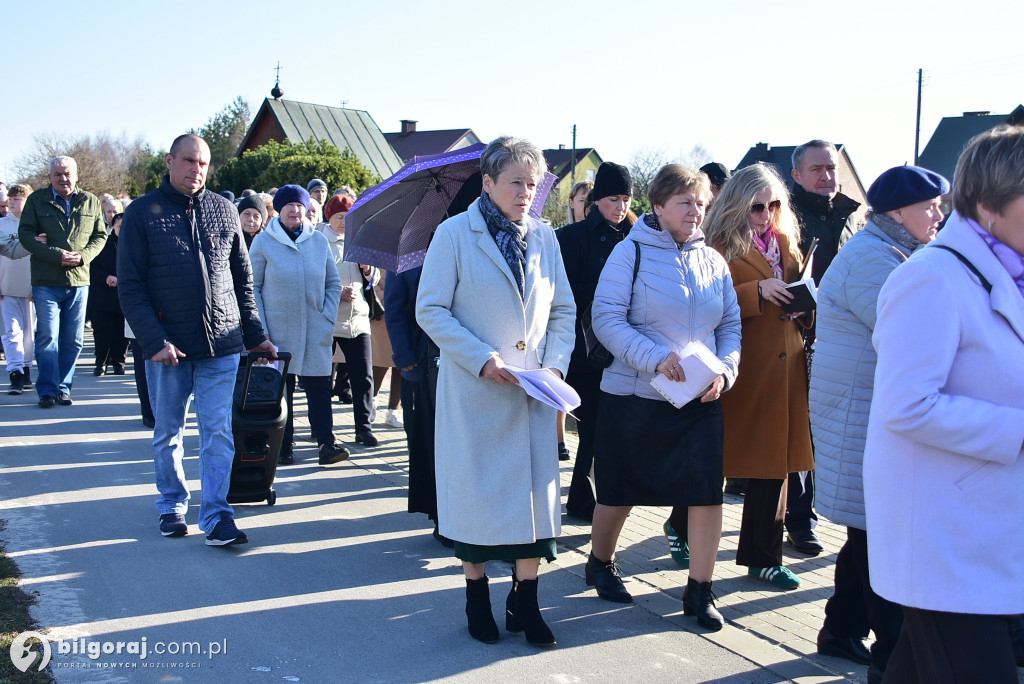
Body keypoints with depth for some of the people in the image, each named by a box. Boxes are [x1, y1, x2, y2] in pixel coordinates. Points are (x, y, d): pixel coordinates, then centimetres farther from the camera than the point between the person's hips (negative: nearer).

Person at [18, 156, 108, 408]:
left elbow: (100, 235, 11)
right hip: (46, 281, -2)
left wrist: (83, 255, -8)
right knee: (47, 337, -5)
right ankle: (47, 390, 2)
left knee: (73, 340, 6)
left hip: (79, 279, 2)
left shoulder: (90, 202, 8)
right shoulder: (37, 200, 2)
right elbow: (25, 234, -3)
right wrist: (57, 255, -15)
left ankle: (63, 387, 17)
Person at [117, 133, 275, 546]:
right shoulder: (142, 213, -1)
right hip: (168, 346, -1)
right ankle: (172, 505, 27)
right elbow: (130, 285, -6)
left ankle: (215, 516, 3)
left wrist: (255, 335, 10)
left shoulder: (224, 210, 8)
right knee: (168, 431, 11)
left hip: (221, 343, 1)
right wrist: (155, 340, -16)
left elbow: (242, 279, 13)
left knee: (218, 431, -1)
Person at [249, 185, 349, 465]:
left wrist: (327, 320, 1)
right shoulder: (263, 242, -1)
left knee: (319, 387, -2)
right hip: (278, 332, -2)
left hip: (316, 333, 2)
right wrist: (261, 329, -7)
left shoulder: (319, 241, 7)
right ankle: (283, 447, 14)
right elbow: (253, 287, 0)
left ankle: (326, 443, 2)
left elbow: (334, 284, 12)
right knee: (280, 388, 5)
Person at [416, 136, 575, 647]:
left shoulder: (543, 237, 8)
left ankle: (525, 601, 17)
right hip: (473, 392, -3)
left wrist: (557, 362, -5)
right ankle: (477, 597, 22)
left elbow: (563, 309, 12)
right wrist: (482, 358, -17)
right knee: (475, 490, 4)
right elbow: (430, 310, -7)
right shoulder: (455, 234, -4)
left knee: (537, 487, 3)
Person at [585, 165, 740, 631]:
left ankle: (699, 590, 9)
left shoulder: (713, 260, 9)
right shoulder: (631, 252, -6)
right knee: (620, 491, 11)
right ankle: (600, 563, 37)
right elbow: (606, 319, -13)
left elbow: (730, 325, 11)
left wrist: (725, 370, -8)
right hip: (634, 397, -3)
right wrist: (656, 358, -23)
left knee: (708, 491, -6)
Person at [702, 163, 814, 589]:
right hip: (740, 374, -6)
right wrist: (757, 291, -22)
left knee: (775, 460, 8)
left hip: (784, 370, 6)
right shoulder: (721, 250, -5)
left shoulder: (785, 246, 16)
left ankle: (763, 557, 18)